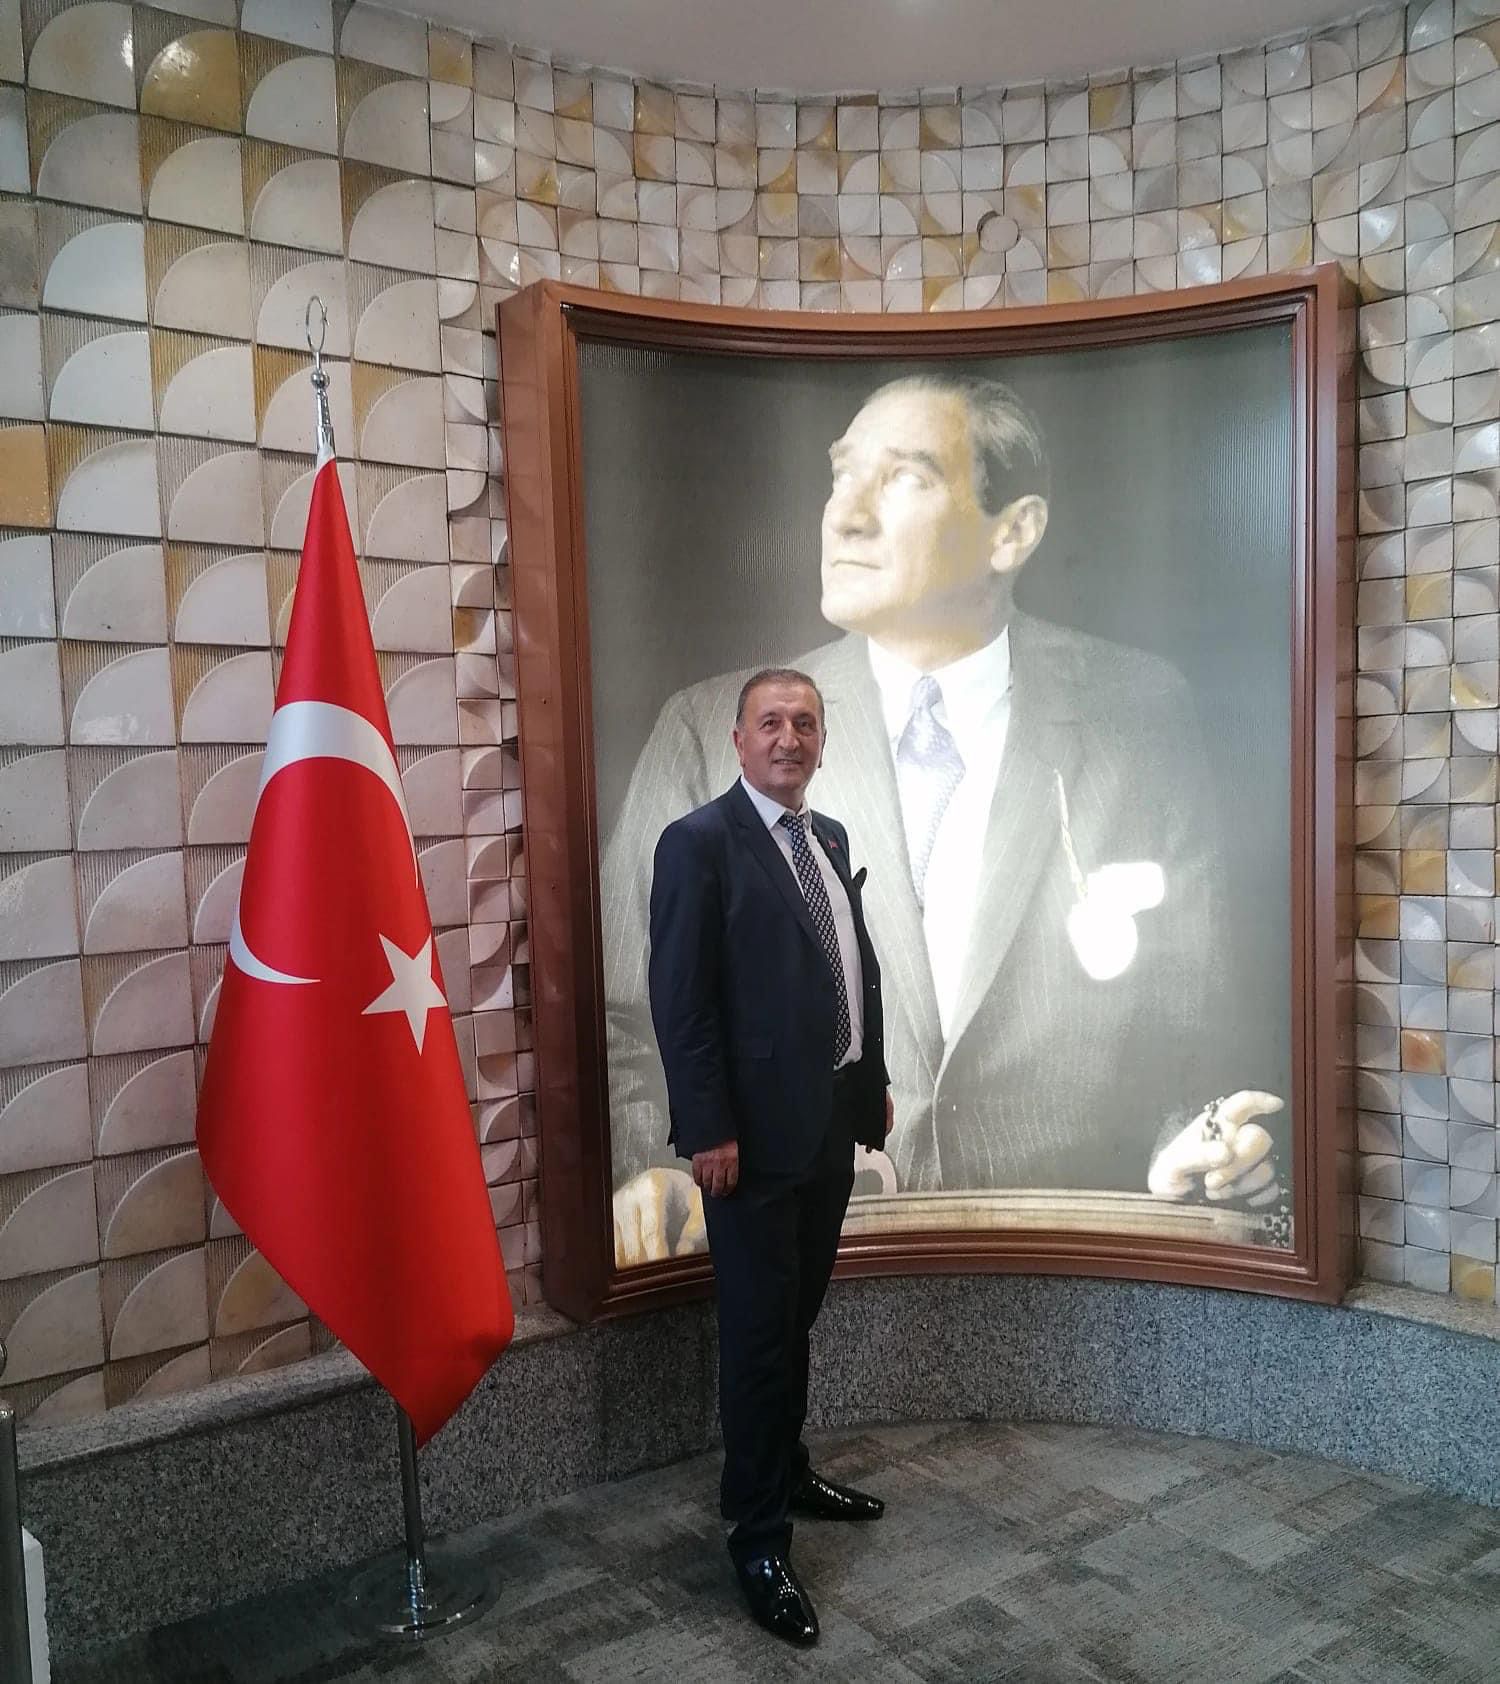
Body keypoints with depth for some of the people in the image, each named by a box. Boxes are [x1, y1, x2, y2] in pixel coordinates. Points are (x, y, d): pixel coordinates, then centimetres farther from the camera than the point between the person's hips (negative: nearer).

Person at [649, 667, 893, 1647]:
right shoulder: (700, 843, -12)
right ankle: (760, 1540, 18)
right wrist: (708, 1130, -18)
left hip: (835, 1119, 7)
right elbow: (680, 1001, -16)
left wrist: (877, 1080, 15)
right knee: (760, 1332, 3)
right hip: (756, 1129, -7)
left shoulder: (831, 838, 12)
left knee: (800, 1316, 19)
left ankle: (789, 1472, 38)